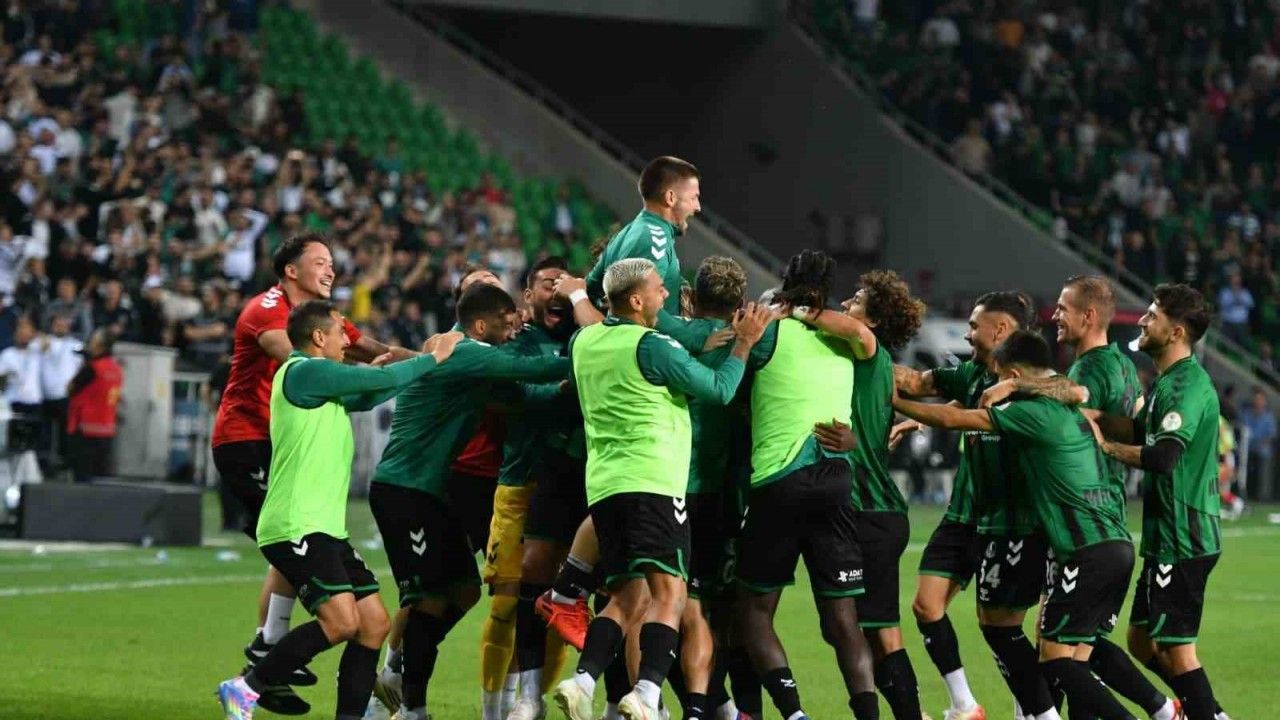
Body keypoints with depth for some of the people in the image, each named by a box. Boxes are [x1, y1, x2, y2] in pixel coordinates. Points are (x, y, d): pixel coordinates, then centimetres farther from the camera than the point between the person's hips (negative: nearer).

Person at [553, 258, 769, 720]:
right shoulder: (651, 346, -9)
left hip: (602, 485, 7)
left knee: (627, 597, 11)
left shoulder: (585, 341, 12)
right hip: (652, 482, -7)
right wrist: (744, 342, 8)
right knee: (668, 594, -10)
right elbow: (719, 389, -3)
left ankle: (583, 681, -8)